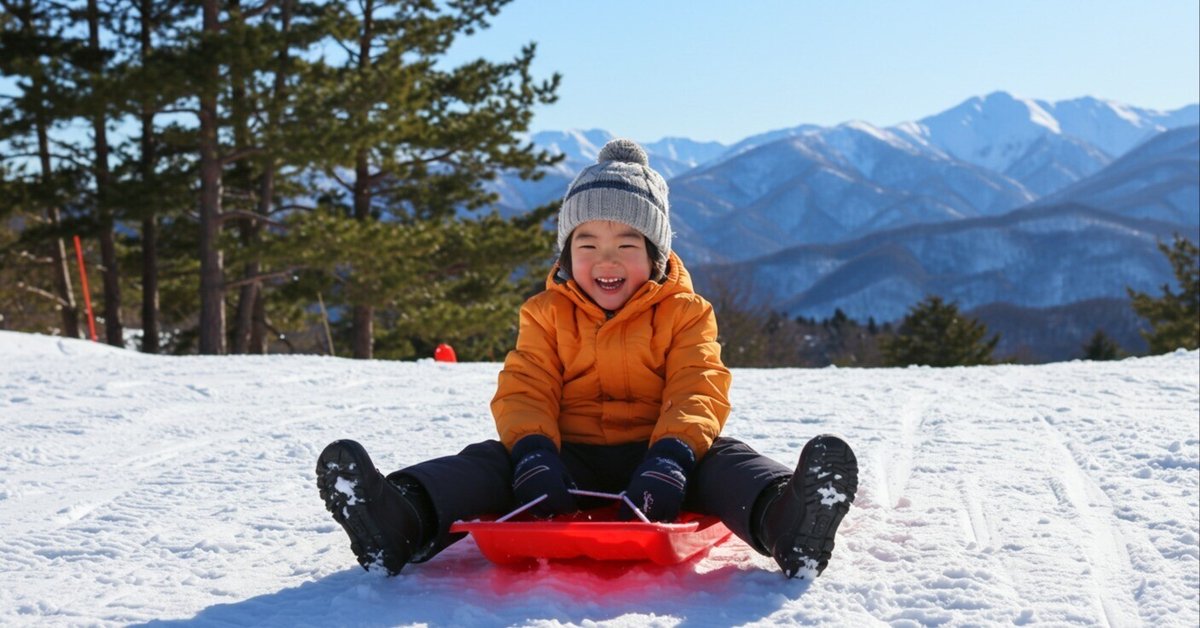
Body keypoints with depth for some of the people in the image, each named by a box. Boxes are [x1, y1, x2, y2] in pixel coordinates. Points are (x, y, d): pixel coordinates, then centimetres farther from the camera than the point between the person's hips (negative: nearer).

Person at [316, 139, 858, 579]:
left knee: (720, 458, -30)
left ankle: (784, 519, -62)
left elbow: (698, 391, -8)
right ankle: (402, 519, -51)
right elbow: (524, 391, -1)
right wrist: (534, 451, -25)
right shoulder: (547, 315, 11)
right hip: (570, 458, 1)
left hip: (653, 451, -1)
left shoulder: (683, 314, 6)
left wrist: (671, 458, -30)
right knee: (495, 458, -25)